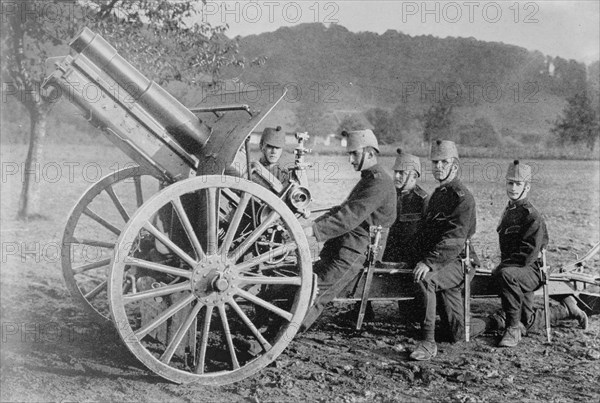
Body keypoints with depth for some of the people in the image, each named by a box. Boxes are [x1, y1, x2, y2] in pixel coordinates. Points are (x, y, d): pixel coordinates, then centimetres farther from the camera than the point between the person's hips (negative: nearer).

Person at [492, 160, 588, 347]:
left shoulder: (532, 216, -11)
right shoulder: (509, 211, 16)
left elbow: (529, 252, -20)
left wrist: (503, 267, -23)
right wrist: (502, 265, 12)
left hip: (533, 270, -8)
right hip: (517, 271, 8)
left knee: (505, 274, -40)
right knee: (529, 321, 7)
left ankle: (513, 328, -28)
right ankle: (567, 308, 31)